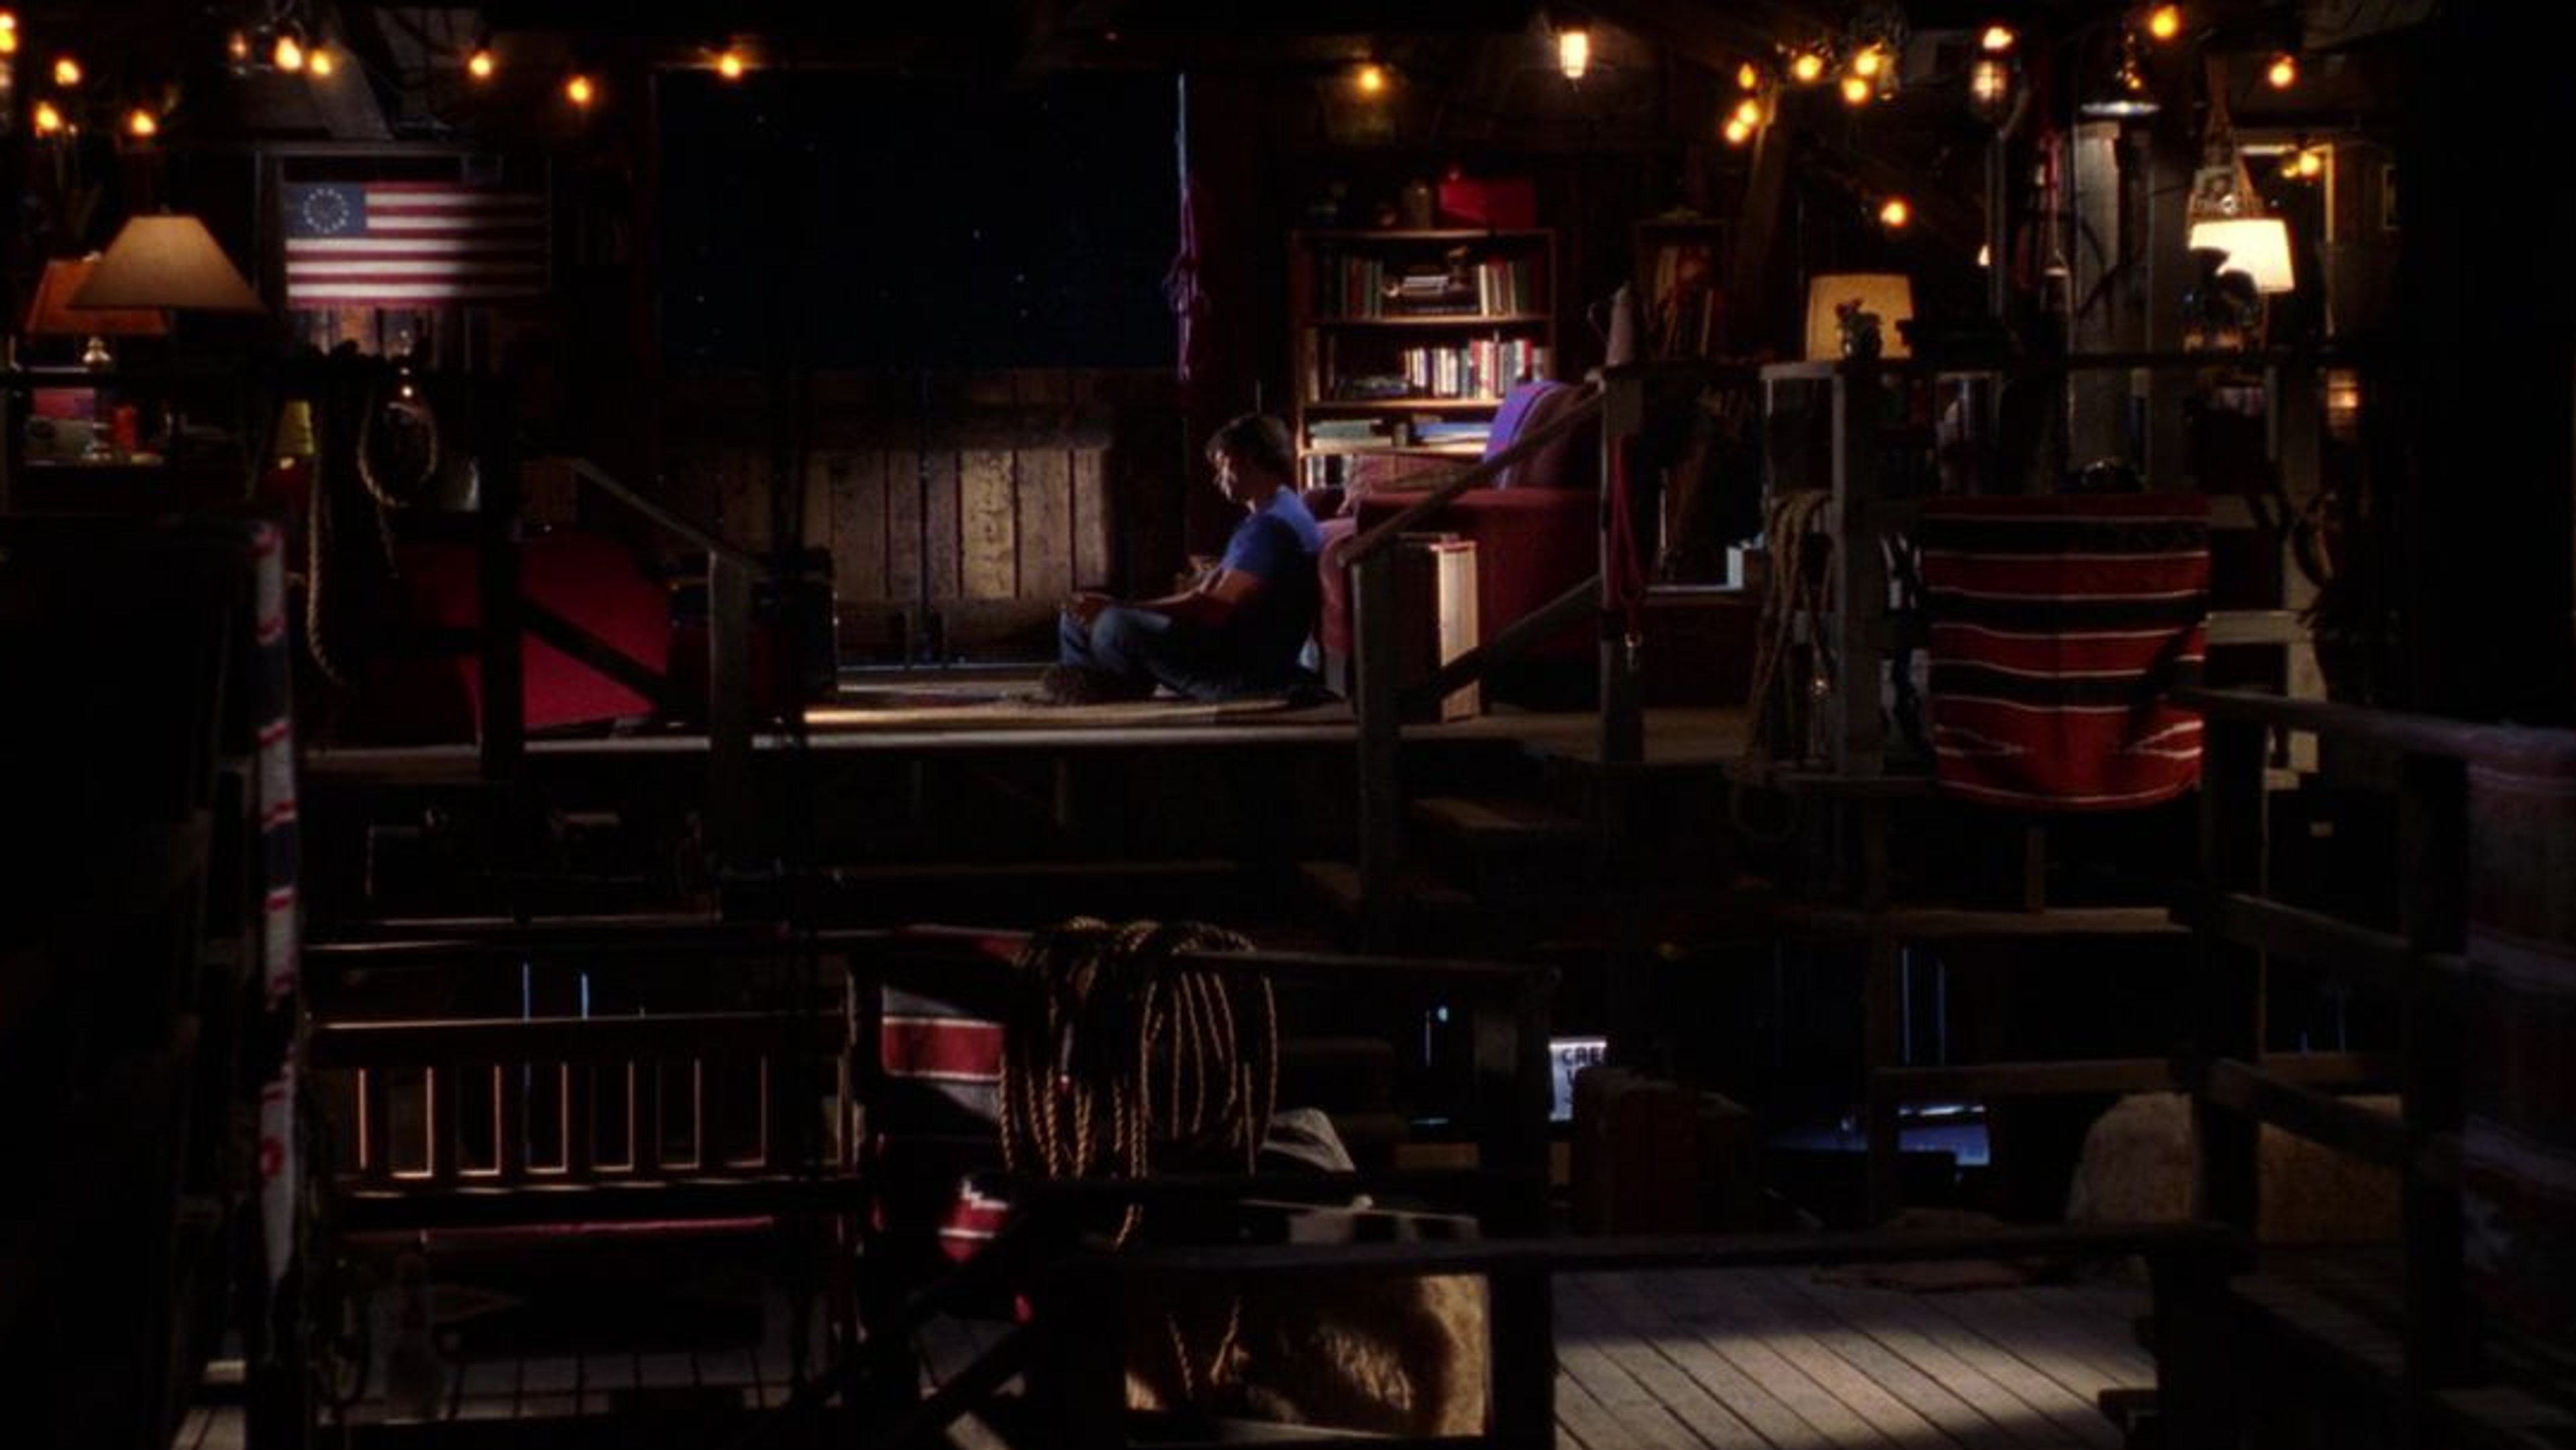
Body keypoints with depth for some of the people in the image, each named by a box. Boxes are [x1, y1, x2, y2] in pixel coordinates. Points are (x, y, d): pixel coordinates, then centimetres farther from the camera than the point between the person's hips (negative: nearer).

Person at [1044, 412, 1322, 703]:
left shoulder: (1274, 524, -16)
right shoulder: (1262, 519, 21)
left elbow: (1215, 609, -24)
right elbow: (1207, 589, 19)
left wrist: (1119, 608, -21)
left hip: (1251, 674, -11)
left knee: (1116, 627, -29)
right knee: (1078, 618, 11)